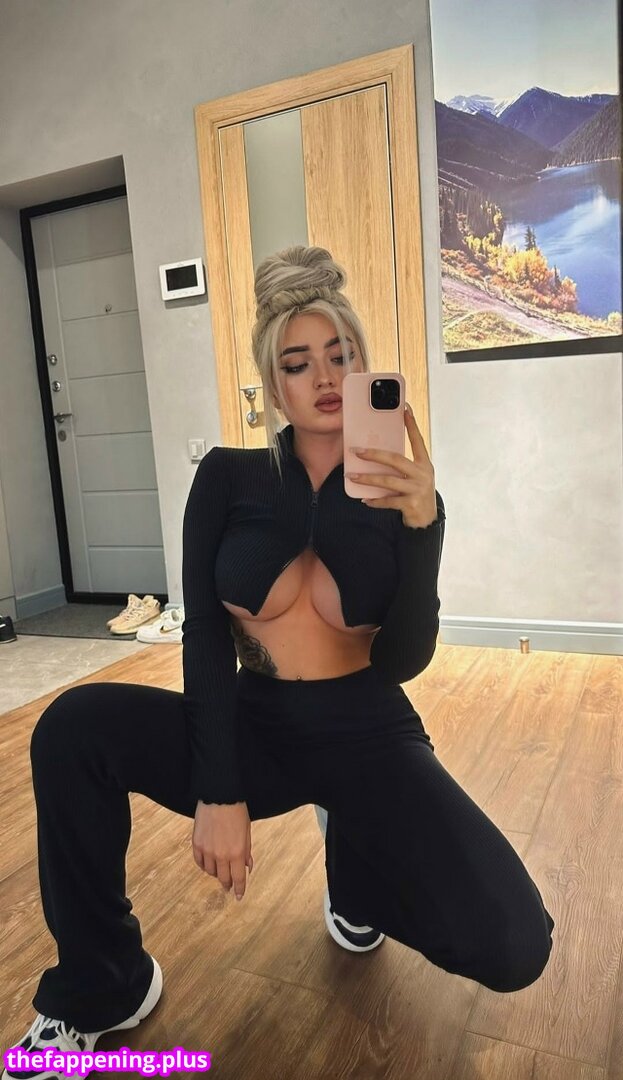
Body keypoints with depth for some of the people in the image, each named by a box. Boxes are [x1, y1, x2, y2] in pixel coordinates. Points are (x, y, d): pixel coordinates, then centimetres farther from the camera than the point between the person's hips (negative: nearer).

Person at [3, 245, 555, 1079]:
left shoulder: (400, 494, -4)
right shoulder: (228, 478, -3)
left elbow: (404, 661, -12)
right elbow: (204, 634, -9)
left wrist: (421, 524, -27)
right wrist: (218, 790, -18)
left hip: (367, 735, 0)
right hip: (253, 728, 1)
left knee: (513, 948, -19)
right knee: (71, 729, -24)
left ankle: (356, 865, 16)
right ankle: (103, 989, 0)